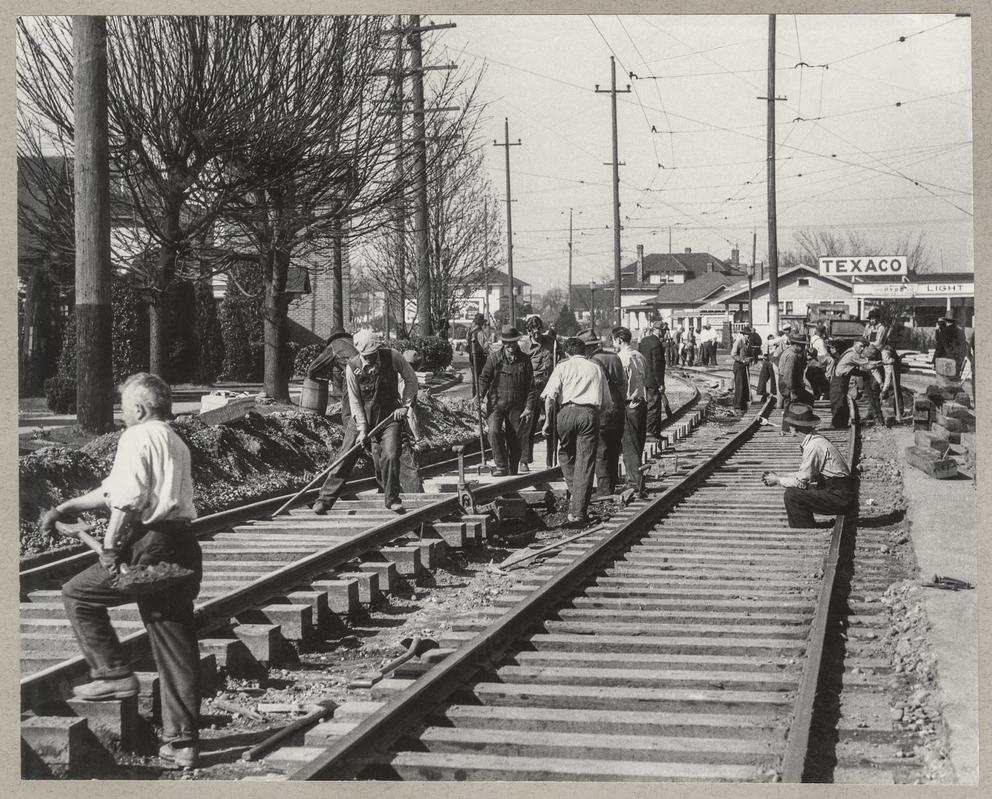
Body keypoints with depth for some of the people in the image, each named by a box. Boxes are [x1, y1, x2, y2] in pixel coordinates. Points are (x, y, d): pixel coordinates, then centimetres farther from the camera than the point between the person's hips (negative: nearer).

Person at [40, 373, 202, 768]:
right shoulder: (176, 443, 24)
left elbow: (126, 499, -19)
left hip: (150, 546, -8)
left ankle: (114, 674, 6)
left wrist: (109, 547, -13)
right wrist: (64, 508, 29)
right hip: (184, 550, 8)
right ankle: (182, 741, 12)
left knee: (78, 594, 11)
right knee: (177, 650, 10)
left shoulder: (137, 438, -4)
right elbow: (110, 489, 28)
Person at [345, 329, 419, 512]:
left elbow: (411, 380, 1)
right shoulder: (352, 368, -11)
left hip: (392, 415, -1)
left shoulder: (392, 357, -12)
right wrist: (362, 428, -11)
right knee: (378, 461, 6)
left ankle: (392, 498, -5)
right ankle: (386, 489, 33)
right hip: (369, 418, 2)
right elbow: (355, 400, -5)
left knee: (390, 456, -16)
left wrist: (405, 405, -7)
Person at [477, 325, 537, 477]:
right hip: (496, 403, -1)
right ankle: (501, 466, -12)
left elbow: (530, 387, 5)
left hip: (516, 406, 1)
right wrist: (480, 394, -14)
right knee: (494, 432, -20)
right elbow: (484, 378, 4)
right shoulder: (495, 358, 2)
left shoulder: (524, 361, 3)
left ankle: (512, 471, 17)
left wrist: (529, 408, -2)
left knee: (515, 439, 4)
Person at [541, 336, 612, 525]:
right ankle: (578, 513, -2)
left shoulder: (562, 367, 14)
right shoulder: (596, 368, 22)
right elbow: (607, 404, 21)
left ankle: (574, 493, 9)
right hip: (590, 413, 1)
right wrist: (606, 411, 39)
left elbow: (550, 397, -1)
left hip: (567, 412, -1)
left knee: (565, 454, 23)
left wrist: (548, 420, 3)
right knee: (585, 463, 1)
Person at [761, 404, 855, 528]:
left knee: (792, 496, -16)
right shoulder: (814, 440, 11)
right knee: (793, 489, 14)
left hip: (839, 496, -10)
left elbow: (802, 481, -15)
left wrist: (777, 480, -1)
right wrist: (778, 477, 13)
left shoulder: (813, 446, -19)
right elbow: (805, 474, 18)